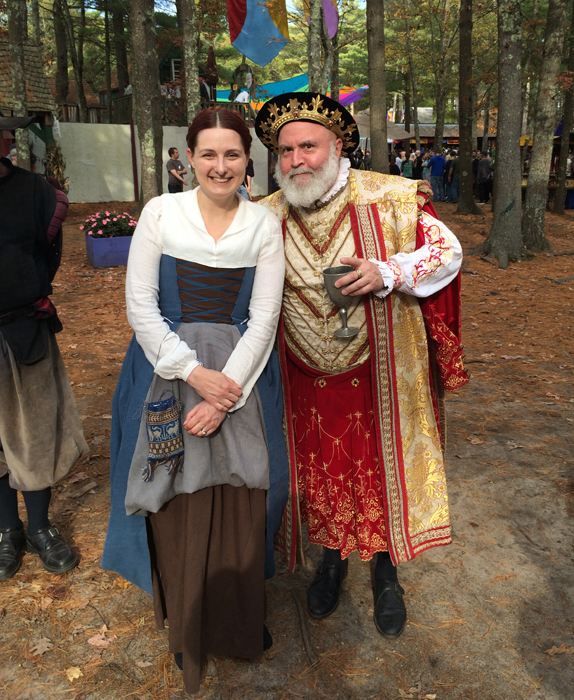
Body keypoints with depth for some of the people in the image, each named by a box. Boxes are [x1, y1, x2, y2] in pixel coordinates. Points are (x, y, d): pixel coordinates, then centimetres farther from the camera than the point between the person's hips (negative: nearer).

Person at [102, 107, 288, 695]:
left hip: (240, 376, 1)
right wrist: (194, 372, -13)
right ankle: (188, 633, 31)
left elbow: (264, 318, -2)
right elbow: (140, 305, -4)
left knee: (241, 507, 6)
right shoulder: (160, 214, 0)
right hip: (169, 371, 0)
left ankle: (241, 623, 32)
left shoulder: (264, 226, 3)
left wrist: (226, 390, -13)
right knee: (179, 508, 7)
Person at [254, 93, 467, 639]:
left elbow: (446, 251, -5)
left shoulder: (390, 198, -9)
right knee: (319, 474, 15)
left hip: (379, 377, -2)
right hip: (307, 382, 2)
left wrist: (388, 273, -21)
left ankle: (386, 574, 37)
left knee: (383, 471, 11)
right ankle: (332, 559, 43)